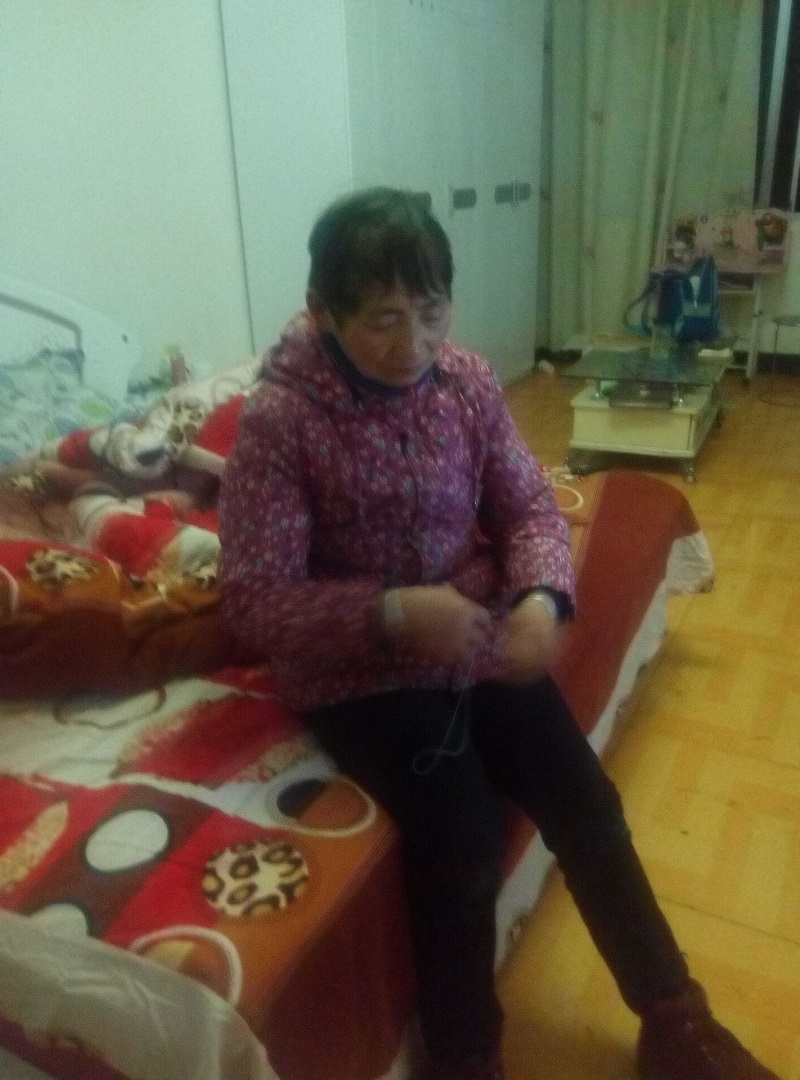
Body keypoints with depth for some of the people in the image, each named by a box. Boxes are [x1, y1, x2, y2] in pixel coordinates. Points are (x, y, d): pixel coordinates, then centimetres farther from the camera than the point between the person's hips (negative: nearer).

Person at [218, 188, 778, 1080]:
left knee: (587, 803, -1)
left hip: (480, 645, 5)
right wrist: (393, 612, -31)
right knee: (462, 838, -18)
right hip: (358, 671, -4)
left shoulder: (468, 381, -3)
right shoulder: (276, 423, -17)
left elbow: (531, 507, 2)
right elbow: (254, 603, -17)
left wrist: (541, 594, -19)